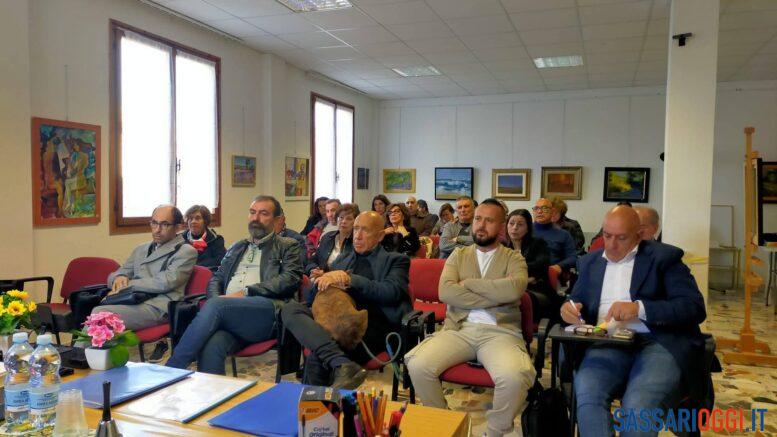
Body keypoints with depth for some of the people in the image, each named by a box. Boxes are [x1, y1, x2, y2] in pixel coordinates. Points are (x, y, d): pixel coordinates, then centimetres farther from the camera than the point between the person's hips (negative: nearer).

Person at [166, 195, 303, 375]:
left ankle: (171, 371, -25)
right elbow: (216, 279, 27)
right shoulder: (237, 248, 32)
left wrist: (245, 293, -9)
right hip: (227, 314, 4)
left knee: (215, 306, -31)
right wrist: (215, 299, 2)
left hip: (267, 313, -4)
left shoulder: (287, 246, 16)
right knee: (210, 347, -31)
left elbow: (290, 279, 0)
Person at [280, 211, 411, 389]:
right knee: (290, 309, -25)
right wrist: (326, 279, -2)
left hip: (372, 328, -6)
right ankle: (343, 364, -38)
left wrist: (350, 279, -14)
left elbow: (392, 292, -7)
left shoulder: (395, 260, 14)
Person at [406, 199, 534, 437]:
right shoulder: (458, 254, 17)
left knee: (514, 378, -33)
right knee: (417, 365, -23)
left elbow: (514, 290, -13)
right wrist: (494, 297, -6)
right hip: (458, 329, 2)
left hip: (500, 332, -2)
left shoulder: (513, 258, 11)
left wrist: (468, 283, -5)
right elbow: (445, 292, -2)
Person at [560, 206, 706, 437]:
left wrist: (639, 308, -17)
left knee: (639, 407, -32)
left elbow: (695, 307, -3)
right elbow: (577, 302, 25)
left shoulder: (664, 256, 7)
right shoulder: (589, 262, 21)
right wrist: (570, 308, -1)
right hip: (607, 344, 3)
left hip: (659, 343, -2)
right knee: (587, 397, -29)